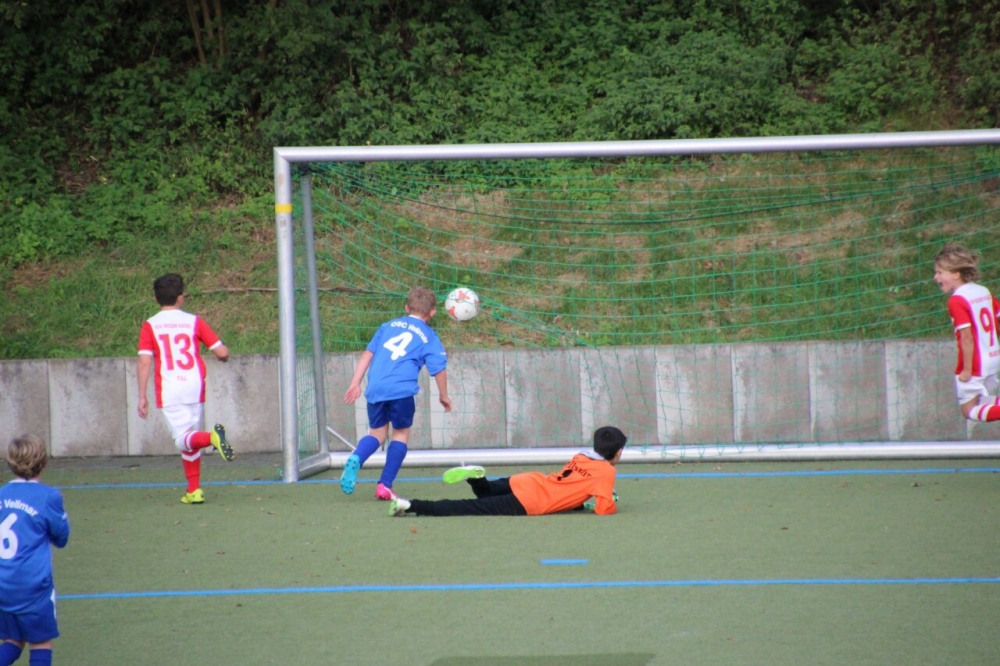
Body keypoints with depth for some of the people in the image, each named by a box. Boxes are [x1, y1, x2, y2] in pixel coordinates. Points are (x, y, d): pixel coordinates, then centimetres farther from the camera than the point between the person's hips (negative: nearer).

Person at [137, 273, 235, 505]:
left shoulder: (150, 326, 2)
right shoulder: (194, 321, 5)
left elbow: (144, 362, -7)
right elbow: (222, 353, 2)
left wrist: (142, 397, -4)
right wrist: (223, 355, 26)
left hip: (169, 391, -2)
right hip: (195, 387, 2)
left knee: (183, 440, -4)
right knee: (190, 439, 17)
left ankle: (211, 437, -36)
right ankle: (194, 490, 16)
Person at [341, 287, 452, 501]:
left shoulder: (389, 326, 21)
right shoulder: (429, 337, 11)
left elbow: (368, 353, 16)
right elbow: (439, 369, 7)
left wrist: (356, 383, 17)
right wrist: (444, 396, 21)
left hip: (375, 389, 3)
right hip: (401, 389, -3)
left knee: (376, 433, 18)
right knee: (401, 434, 16)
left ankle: (356, 459, -14)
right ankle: (385, 485, 7)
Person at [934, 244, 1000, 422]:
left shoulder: (957, 301, -18)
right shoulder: (984, 292, 5)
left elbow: (967, 337, -21)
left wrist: (967, 370, -17)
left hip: (974, 365, -8)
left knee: (969, 410, 1)